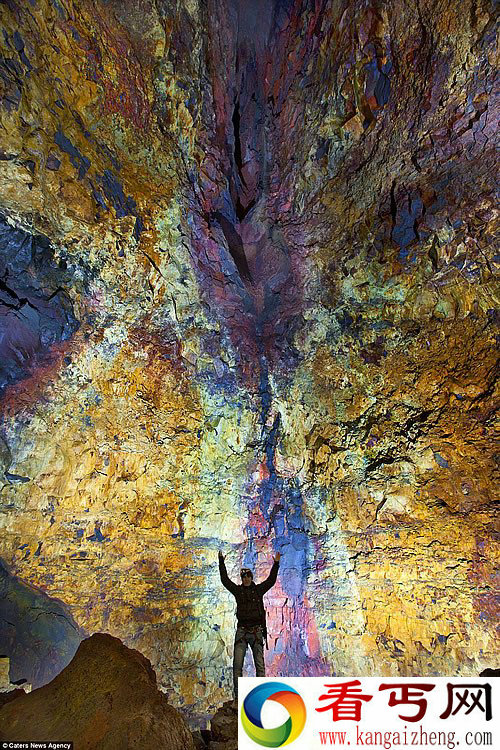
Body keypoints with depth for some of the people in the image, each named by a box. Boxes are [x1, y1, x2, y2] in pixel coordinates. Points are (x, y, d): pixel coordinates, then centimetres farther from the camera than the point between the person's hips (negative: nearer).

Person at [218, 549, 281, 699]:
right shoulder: (238, 590, 6)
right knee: (237, 664, -3)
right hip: (242, 631, 0)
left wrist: (276, 564, -9)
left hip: (257, 631, 0)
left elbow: (271, 580, -1)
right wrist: (221, 562, -3)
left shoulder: (258, 589, 6)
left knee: (260, 664, 2)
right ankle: (237, 694, 6)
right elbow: (225, 580, 1)